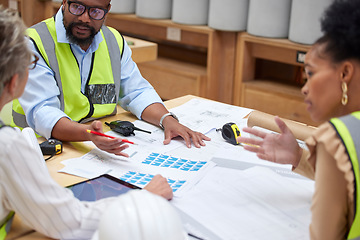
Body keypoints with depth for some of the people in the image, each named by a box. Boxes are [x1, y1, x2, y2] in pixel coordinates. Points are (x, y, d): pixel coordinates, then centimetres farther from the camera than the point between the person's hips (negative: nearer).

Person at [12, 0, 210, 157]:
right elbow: (41, 112, -22)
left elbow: (137, 92, 11)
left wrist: (167, 120, -9)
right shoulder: (34, 44, -12)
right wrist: (87, 134, -42)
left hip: (104, 144, 4)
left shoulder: (114, 41, 7)